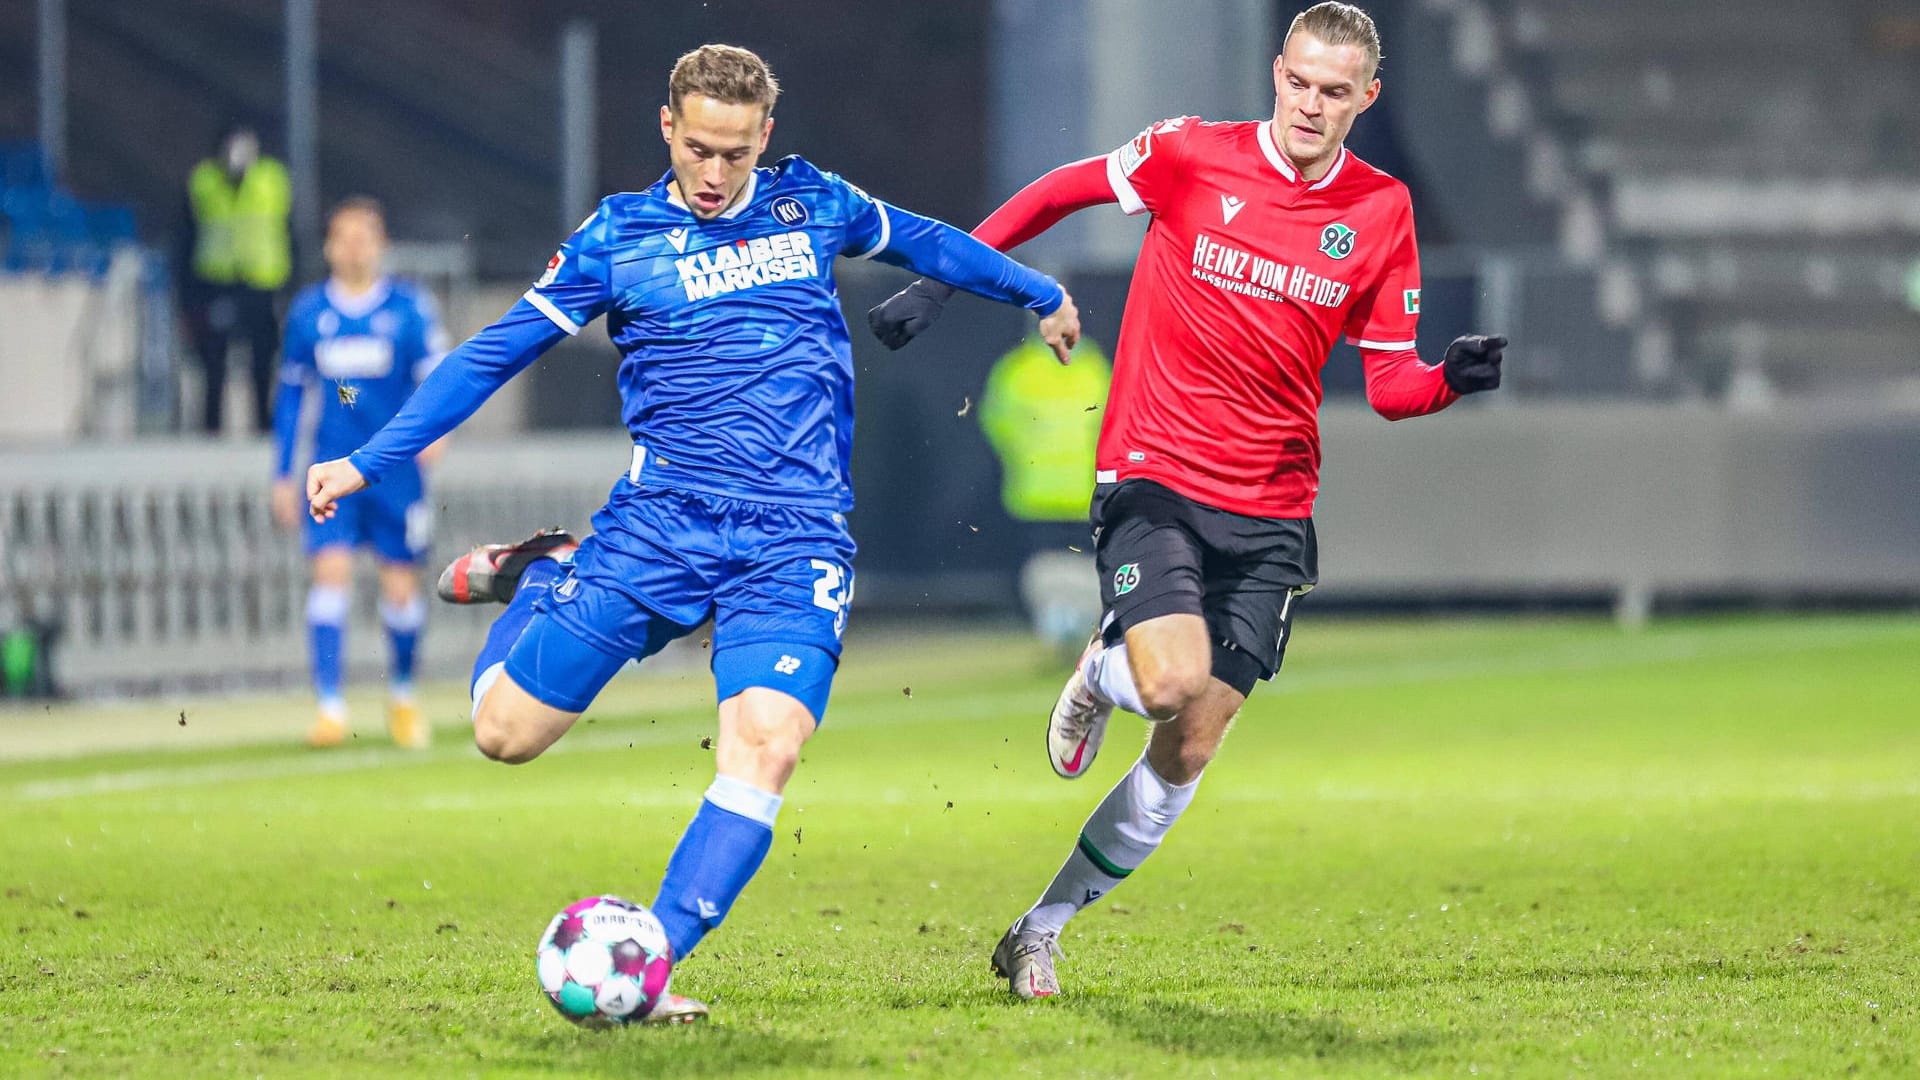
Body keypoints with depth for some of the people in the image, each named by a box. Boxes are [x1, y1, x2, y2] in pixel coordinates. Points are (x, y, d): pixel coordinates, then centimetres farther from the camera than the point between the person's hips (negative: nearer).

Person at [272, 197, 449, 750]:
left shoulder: (410, 307, -1)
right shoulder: (308, 311, 5)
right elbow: (291, 393, 13)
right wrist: (283, 475, 12)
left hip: (397, 469, -1)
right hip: (333, 470, 1)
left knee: (401, 587, 3)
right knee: (330, 574, -15)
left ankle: (402, 696, 28)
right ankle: (331, 707, -15)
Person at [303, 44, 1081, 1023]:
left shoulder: (811, 205, 9)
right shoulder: (619, 236, 3)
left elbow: (922, 241, 27)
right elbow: (496, 352, 5)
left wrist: (1040, 294, 38)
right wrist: (368, 462, 1)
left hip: (795, 538, 0)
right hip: (660, 521, 0)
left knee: (765, 745, -22)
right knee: (505, 731, -3)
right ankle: (539, 576, 28)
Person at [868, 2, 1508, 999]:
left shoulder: (1382, 213, 2)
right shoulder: (1192, 156, -5)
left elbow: (1390, 384, 5)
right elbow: (1058, 193, 8)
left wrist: (1451, 378, -17)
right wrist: (941, 281, 3)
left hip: (1270, 515, 3)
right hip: (1153, 475, -3)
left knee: (1187, 758, 1)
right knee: (1174, 681, -26)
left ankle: (1039, 933, 18)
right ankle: (1103, 674, 13)